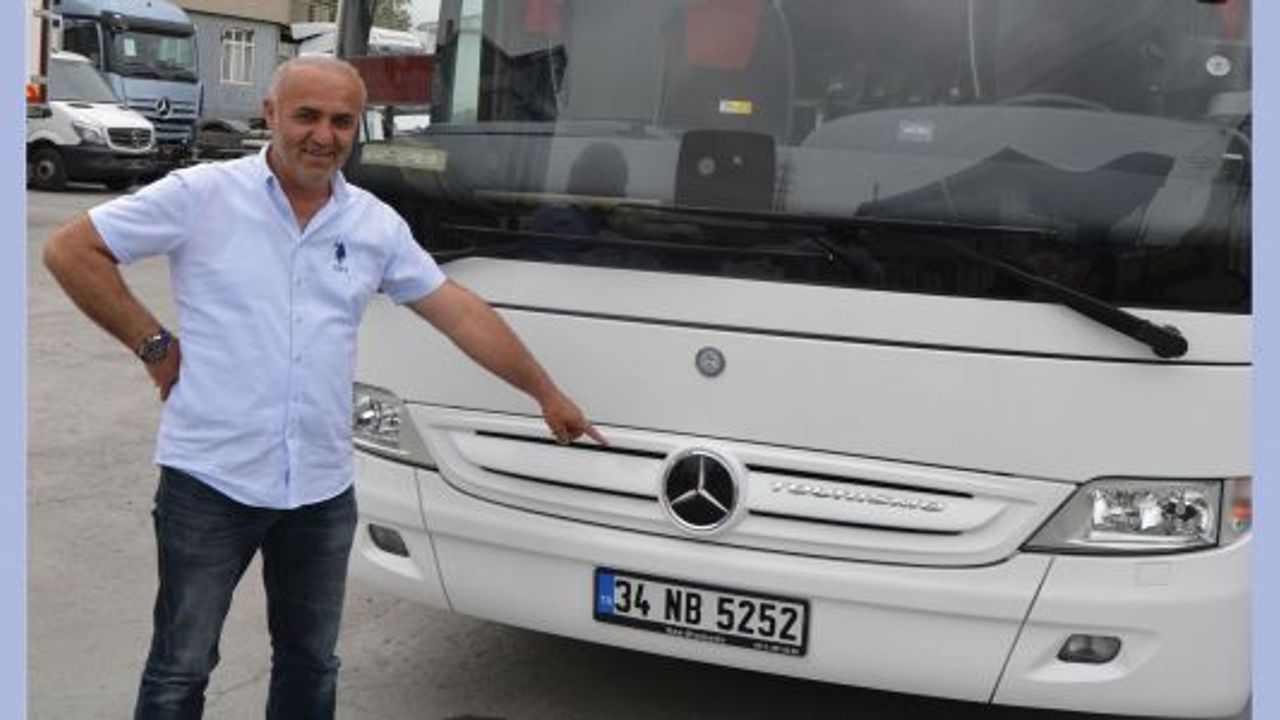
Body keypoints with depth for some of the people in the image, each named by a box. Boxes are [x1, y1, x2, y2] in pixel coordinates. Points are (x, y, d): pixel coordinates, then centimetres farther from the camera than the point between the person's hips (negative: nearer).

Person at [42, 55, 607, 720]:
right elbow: (70, 250, -5)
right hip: (209, 481, -4)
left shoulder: (377, 225, 5)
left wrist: (546, 394, 11)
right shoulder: (202, 195, -6)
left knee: (311, 667, 16)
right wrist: (153, 345, -7)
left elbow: (462, 315, 10)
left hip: (323, 491, 4)